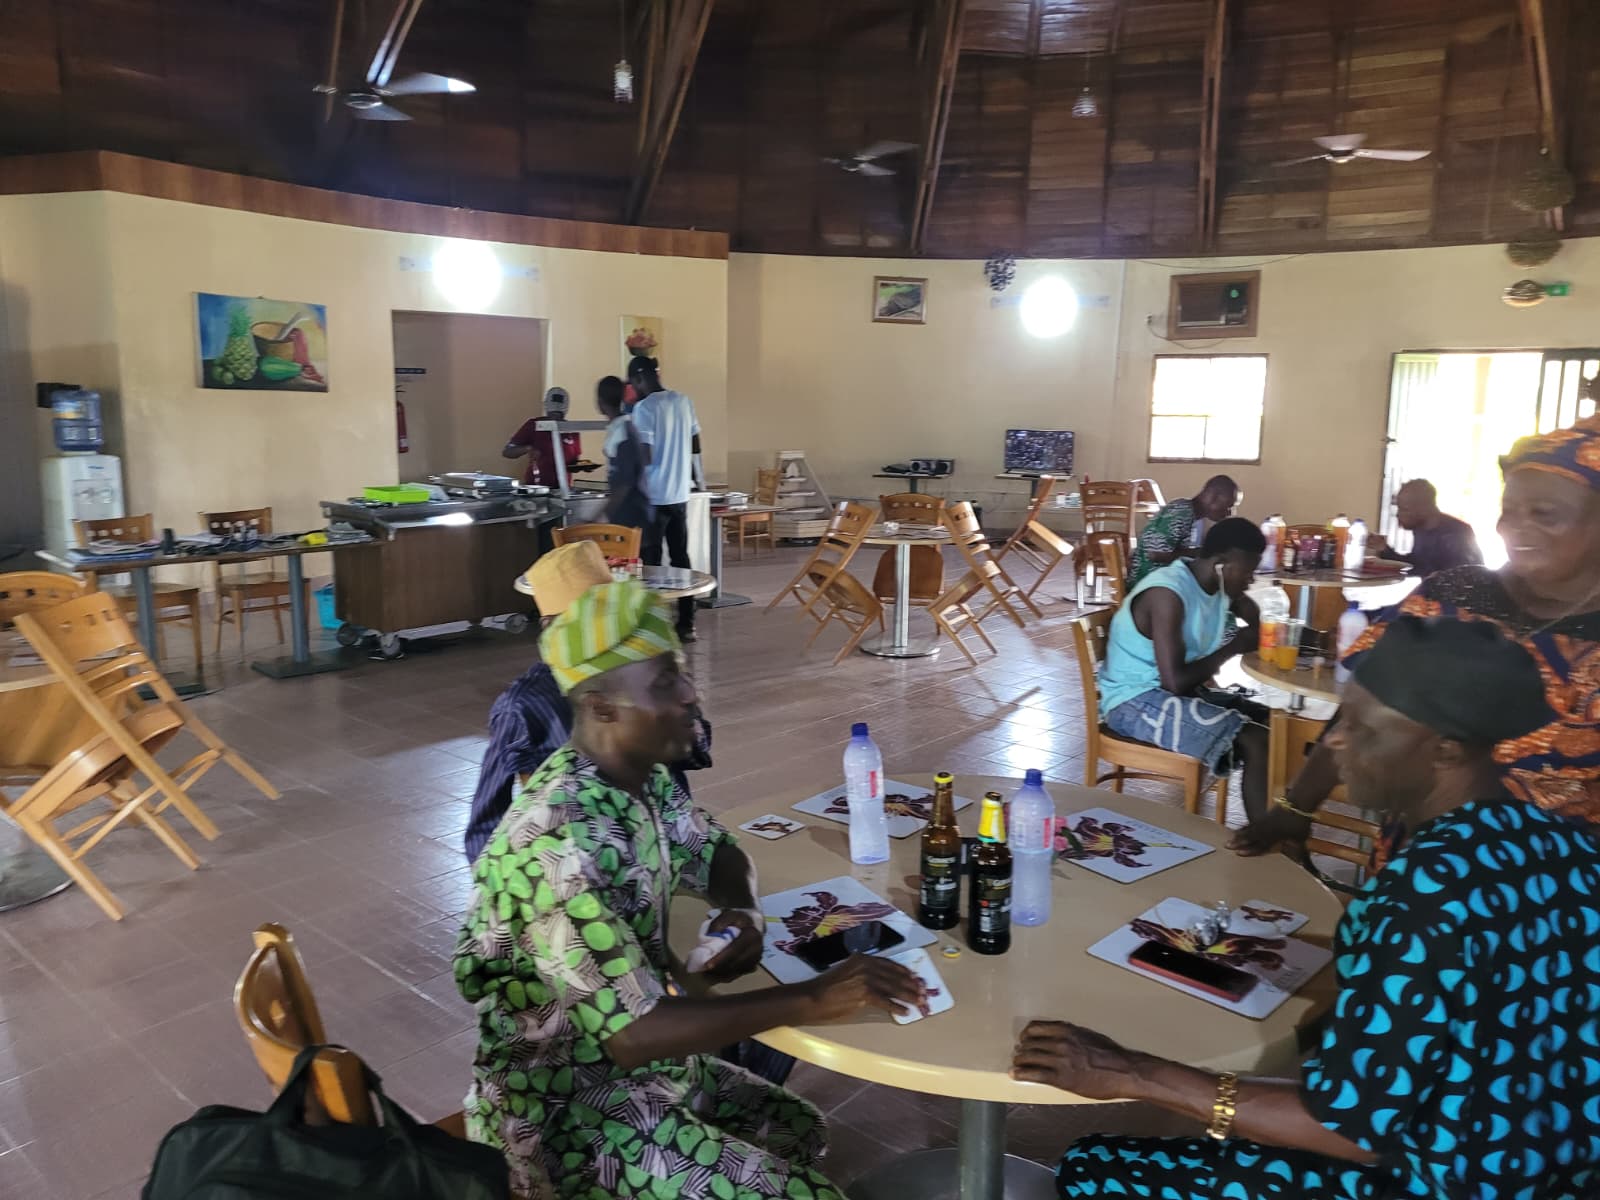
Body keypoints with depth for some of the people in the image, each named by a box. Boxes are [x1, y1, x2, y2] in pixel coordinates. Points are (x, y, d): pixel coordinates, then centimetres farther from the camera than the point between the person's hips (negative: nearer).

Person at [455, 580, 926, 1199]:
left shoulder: (643, 779, -6)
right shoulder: (558, 844, -33)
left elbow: (713, 851, 12)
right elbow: (633, 1033, -34)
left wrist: (743, 912, -10)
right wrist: (811, 1000, -33)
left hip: (635, 1063, 8)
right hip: (565, 1107, -8)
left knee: (797, 1130, 20)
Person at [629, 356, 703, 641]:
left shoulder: (644, 408, -13)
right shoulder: (684, 402, 8)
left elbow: (644, 458, -18)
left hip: (653, 497, -6)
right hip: (680, 494, 6)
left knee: (651, 562, 1)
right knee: (681, 559, 10)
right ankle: (686, 625, 14)